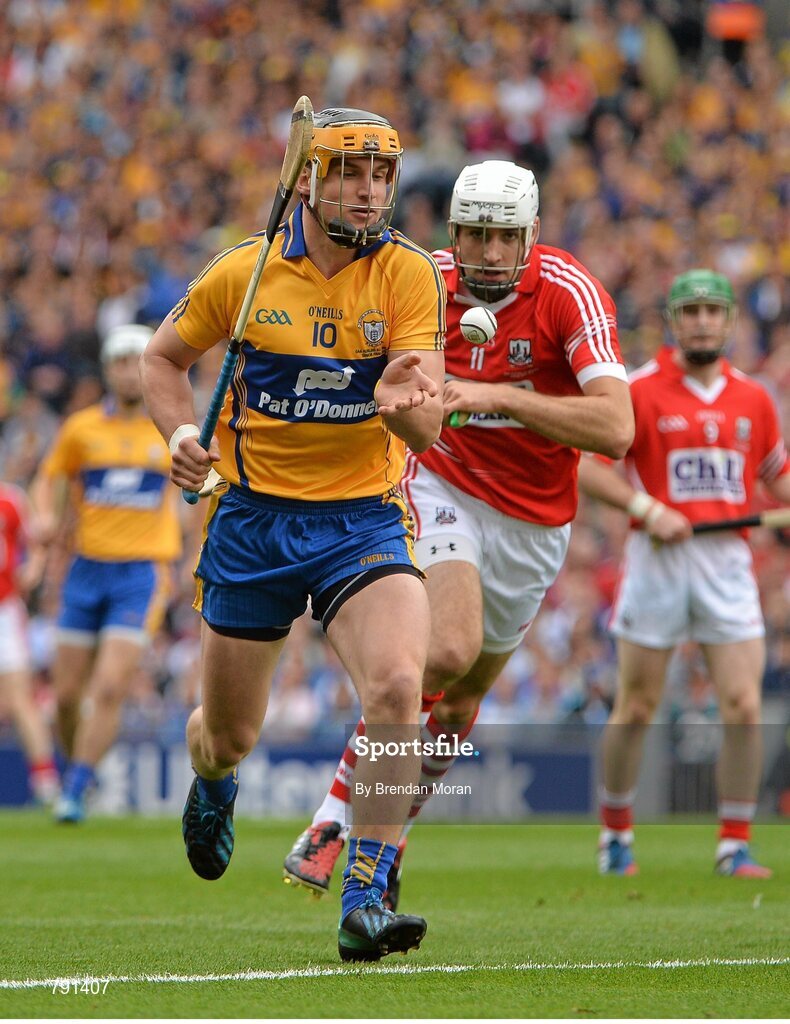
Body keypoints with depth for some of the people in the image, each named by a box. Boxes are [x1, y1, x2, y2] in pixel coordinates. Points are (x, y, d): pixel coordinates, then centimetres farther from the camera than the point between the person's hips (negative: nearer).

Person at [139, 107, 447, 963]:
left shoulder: (408, 275, -7)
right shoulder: (243, 272, -4)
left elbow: (425, 429, -14)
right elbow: (164, 356, 12)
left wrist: (402, 403, -38)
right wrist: (180, 433, -7)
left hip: (364, 520, -1)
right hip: (251, 516, 1)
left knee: (396, 684, -27)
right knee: (229, 732, 10)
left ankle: (364, 900, -17)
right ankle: (213, 782, 51)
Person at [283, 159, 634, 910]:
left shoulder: (569, 292, -21)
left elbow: (615, 429, -32)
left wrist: (497, 397, -35)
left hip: (534, 523, 1)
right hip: (445, 489, -1)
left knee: (460, 703, 13)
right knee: (448, 651, -28)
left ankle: (390, 833, 36)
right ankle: (335, 817, -17)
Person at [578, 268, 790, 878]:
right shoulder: (639, 390, -2)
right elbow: (584, 465, -5)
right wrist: (647, 509, -16)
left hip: (729, 561, 3)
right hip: (658, 558, -2)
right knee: (636, 708, 5)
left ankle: (735, 846, 0)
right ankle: (616, 833, 23)